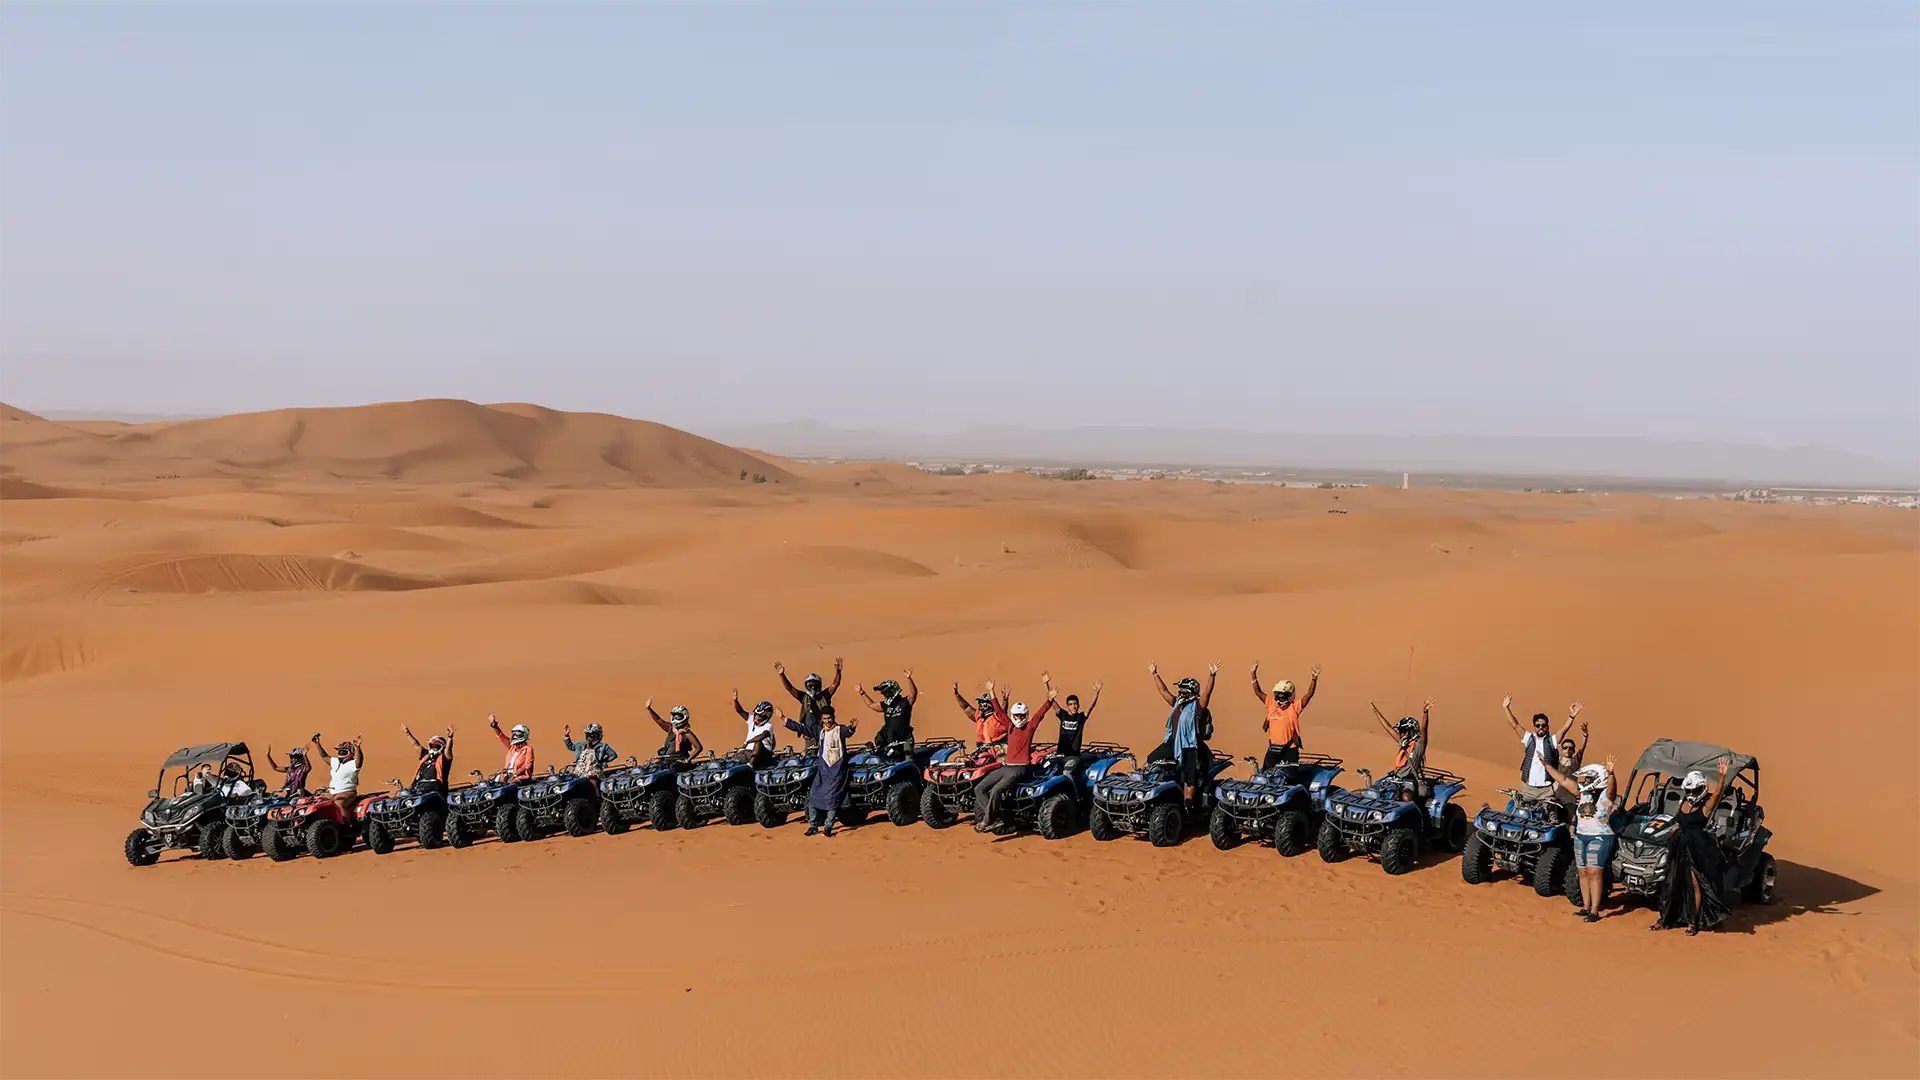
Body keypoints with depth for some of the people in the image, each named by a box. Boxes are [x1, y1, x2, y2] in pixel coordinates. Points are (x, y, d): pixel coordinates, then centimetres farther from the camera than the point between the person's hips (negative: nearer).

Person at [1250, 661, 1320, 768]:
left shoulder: (1294, 708, -5)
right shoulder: (1272, 705, 7)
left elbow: (1309, 695, -14)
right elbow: (1258, 692, 12)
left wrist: (1314, 679, -28)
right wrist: (1254, 674, 8)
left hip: (1290, 750, -4)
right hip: (1273, 748, 4)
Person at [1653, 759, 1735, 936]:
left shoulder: (1705, 806, -7)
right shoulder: (1684, 802, 11)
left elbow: (1718, 793, -23)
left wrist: (1722, 776, -36)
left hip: (1698, 850, -6)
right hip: (1681, 848, 6)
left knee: (1695, 885, -3)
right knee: (1673, 884, 11)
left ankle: (1693, 923, 4)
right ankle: (1665, 920, 18)